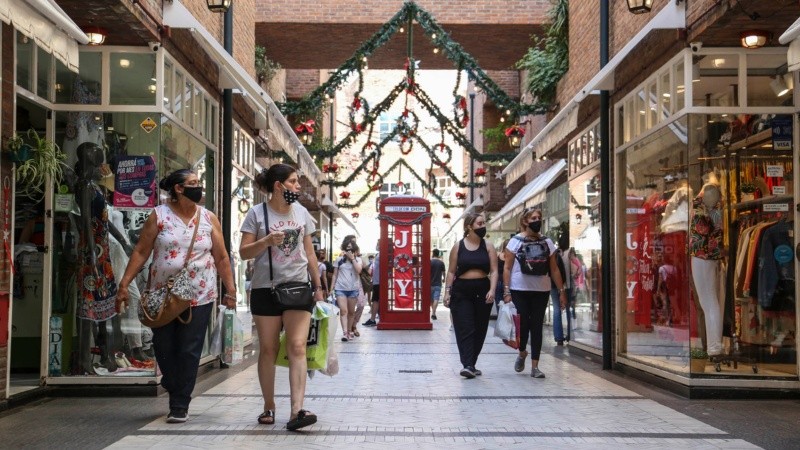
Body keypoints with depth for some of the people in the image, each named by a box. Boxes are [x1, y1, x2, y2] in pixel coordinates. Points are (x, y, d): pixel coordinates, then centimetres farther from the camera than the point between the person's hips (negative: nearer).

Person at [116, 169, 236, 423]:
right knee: (164, 349, 6)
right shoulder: (159, 216, 0)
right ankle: (177, 393, 30)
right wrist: (124, 284, -8)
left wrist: (230, 290, 3)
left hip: (199, 297, 0)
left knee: (189, 352, 0)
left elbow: (221, 258, 7)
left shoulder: (209, 219, 5)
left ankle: (180, 406, 10)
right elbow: (141, 252, -1)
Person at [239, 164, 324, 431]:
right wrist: (267, 241, -20)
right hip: (266, 288, -2)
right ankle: (269, 407, 18)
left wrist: (318, 286, 13)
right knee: (268, 349, 5)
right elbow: (244, 252, -2)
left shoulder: (301, 212, 9)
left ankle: (296, 411, -16)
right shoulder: (257, 213, -1)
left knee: (297, 348, -10)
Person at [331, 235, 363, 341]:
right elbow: (335, 275, 10)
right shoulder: (339, 260, 7)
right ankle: (344, 332, -20)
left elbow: (358, 270, -12)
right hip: (340, 288, -1)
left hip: (353, 288, 1)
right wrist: (332, 288, 5)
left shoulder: (358, 259, 7)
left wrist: (352, 259, -10)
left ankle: (349, 331, 23)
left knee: (351, 311, 9)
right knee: (343, 310, -13)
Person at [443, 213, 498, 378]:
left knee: (479, 330, 7)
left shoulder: (488, 247, 6)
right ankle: (468, 365, -14)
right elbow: (451, 271, 7)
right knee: (465, 330, -9)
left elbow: (494, 271, 0)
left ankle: (471, 364, 20)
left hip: (482, 292, 2)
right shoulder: (458, 247, 4)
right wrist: (447, 291, 0)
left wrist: (492, 290, -14)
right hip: (461, 293, -2)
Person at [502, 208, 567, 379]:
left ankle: (535, 366, 9)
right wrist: (506, 291, -10)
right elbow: (507, 268, -3)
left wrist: (561, 291, 6)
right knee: (523, 324, -3)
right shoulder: (516, 241, -1)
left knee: (537, 327, 3)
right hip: (519, 290, -3)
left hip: (541, 291, 3)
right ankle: (522, 353, 27)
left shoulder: (547, 242, 8)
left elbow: (554, 269, 11)